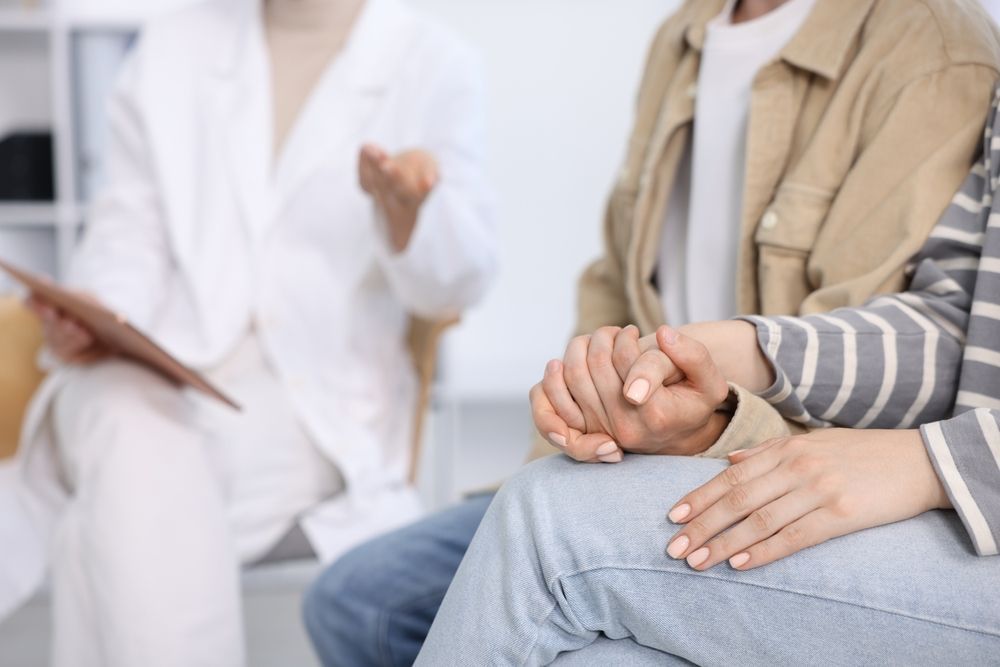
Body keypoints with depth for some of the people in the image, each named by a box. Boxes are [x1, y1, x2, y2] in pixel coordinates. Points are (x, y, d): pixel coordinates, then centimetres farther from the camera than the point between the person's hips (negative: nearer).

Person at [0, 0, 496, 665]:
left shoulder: (438, 65, 6)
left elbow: (454, 286, -4)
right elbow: (128, 239, 13)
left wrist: (405, 208, -27)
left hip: (317, 397, -2)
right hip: (153, 372, 3)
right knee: (134, 438, -33)